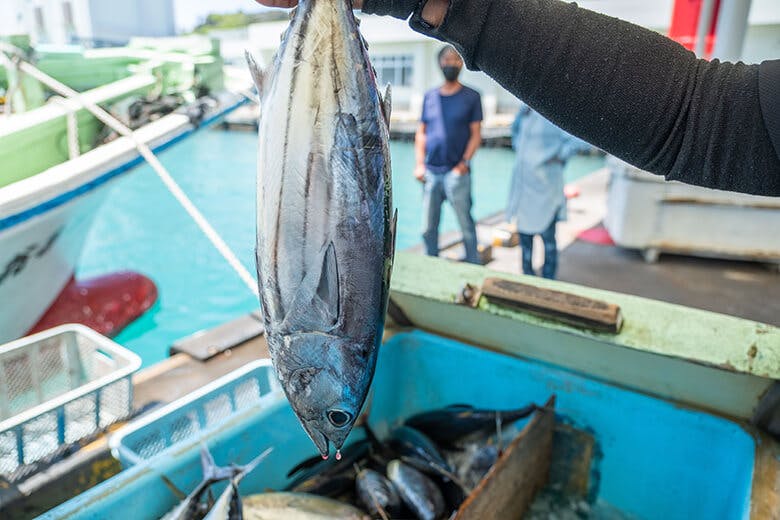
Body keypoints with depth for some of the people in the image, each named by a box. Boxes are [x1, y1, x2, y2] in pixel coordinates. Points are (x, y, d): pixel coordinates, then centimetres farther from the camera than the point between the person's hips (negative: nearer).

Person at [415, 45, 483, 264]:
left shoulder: (471, 96, 5)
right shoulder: (430, 96, 13)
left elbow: (476, 134, 0)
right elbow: (421, 133, 13)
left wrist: (464, 163, -11)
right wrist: (419, 164, 2)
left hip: (457, 172, -3)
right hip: (431, 172, 3)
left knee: (466, 225, 0)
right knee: (428, 229, 7)